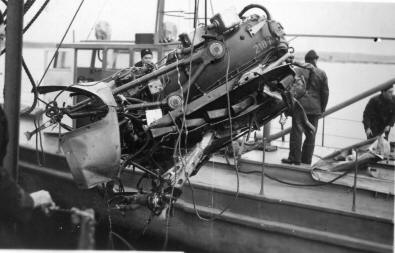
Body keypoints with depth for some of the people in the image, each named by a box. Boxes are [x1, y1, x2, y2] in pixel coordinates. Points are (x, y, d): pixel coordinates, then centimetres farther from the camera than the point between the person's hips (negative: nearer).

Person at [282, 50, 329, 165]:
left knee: (297, 132, 2)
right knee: (311, 134, 8)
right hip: (315, 108, 2)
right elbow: (325, 92, 8)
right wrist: (322, 108, 15)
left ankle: (295, 159, 2)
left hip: (300, 106, -2)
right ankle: (306, 160, 12)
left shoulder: (297, 71, 0)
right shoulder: (322, 73, 6)